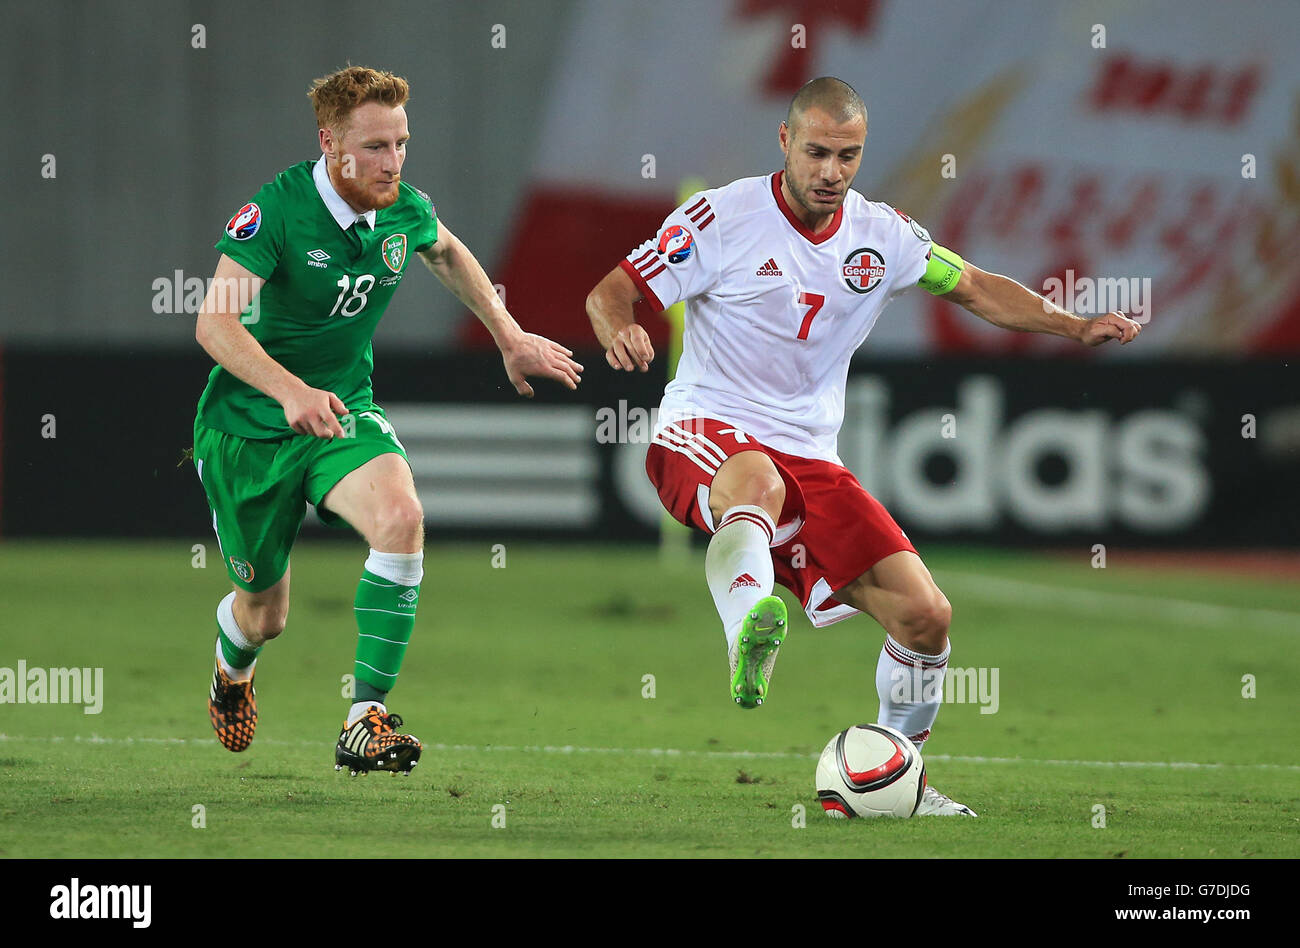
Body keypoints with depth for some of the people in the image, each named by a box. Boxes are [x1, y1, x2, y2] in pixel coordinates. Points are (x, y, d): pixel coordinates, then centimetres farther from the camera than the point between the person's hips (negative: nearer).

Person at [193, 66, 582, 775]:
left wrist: (511, 337, 19)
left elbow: (447, 253, 20)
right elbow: (215, 321, -32)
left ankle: (366, 722, -26)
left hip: (344, 411, 3)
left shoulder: (405, 211, -6)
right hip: (248, 426, -3)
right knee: (265, 616, 9)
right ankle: (232, 664, 50)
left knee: (401, 517, -30)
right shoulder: (277, 210, -23)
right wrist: (291, 391, -45)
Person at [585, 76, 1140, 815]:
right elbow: (612, 291, -6)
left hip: (809, 457, 5)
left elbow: (975, 288, 16)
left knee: (925, 614, -5)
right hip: (707, 430, -5)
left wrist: (1077, 327, 3)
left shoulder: (881, 235, 6)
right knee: (757, 478, -44)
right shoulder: (723, 217, -6)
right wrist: (619, 332, -29)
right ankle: (750, 637, -65)